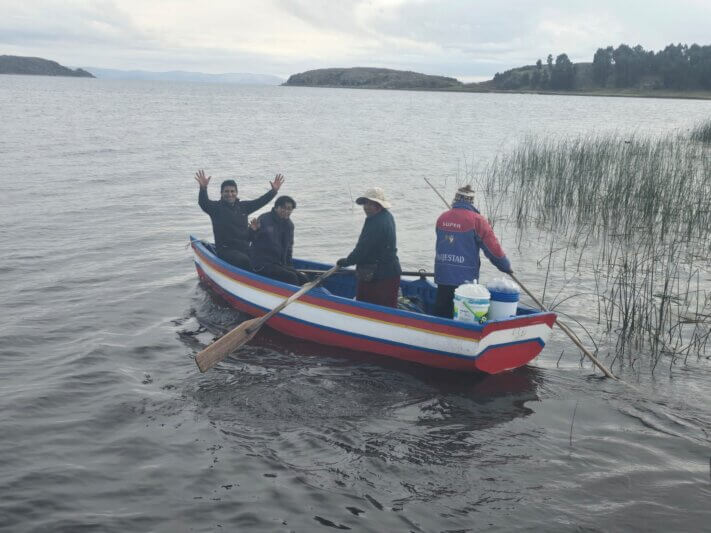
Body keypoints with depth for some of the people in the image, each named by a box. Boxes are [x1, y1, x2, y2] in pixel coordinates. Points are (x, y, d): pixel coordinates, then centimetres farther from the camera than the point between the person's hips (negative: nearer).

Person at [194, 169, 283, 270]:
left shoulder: (243, 207, 15)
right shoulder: (216, 207, -1)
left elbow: (260, 202, 14)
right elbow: (203, 203, -19)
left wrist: (274, 190, 3)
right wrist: (203, 188, -38)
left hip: (245, 248, 6)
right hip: (225, 250, -6)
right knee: (245, 261, -32)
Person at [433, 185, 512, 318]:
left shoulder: (442, 218, 4)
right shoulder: (477, 220, -11)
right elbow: (493, 248, -9)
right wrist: (506, 266, 6)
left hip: (442, 276, 5)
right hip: (465, 278, -4)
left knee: (441, 313, 13)